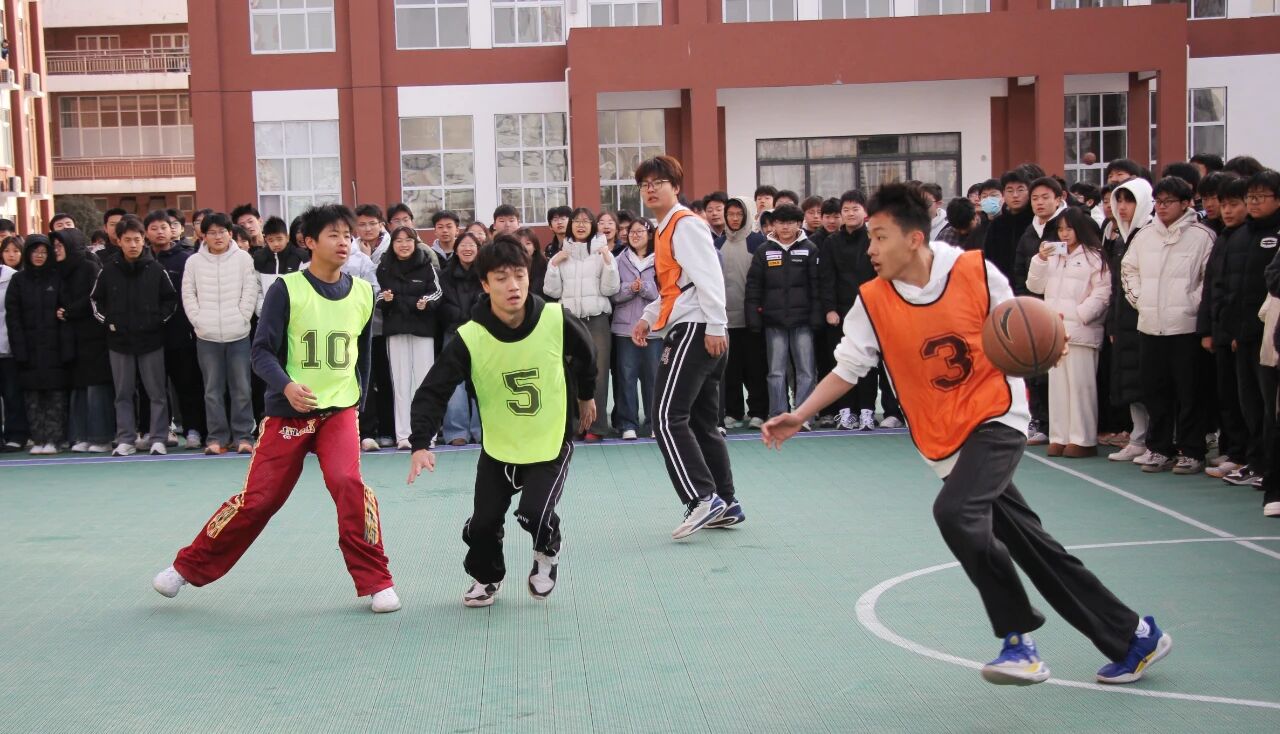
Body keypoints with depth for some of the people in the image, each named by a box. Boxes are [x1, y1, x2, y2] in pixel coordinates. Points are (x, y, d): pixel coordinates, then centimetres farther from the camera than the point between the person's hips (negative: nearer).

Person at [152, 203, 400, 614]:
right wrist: (286, 386, -28)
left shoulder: (363, 293, 2)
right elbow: (262, 351, -11)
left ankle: (376, 582, -9)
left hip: (339, 411, 2)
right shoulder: (287, 289, -9)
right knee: (258, 499, 1)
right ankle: (188, 569, 22)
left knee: (349, 484, -23)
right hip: (288, 413, -1)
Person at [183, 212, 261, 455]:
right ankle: (216, 437, 10)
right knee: (213, 389, 5)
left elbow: (251, 289, -1)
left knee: (241, 388, 1)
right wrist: (198, 320, -4)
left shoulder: (243, 258, 1)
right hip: (207, 335, 1)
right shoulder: (194, 262, 6)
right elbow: (188, 294, 6)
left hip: (238, 334, -1)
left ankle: (243, 436, 6)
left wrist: (242, 317, -8)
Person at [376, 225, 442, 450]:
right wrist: (384, 299, -11)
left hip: (423, 327, -1)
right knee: (400, 381, 3)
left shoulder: (426, 265, -1)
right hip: (395, 329, 1)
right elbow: (377, 296, 10)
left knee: (423, 379, 2)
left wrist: (426, 303, -18)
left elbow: (437, 292, 1)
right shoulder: (384, 267, 3)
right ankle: (402, 435, 5)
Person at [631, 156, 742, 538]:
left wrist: (714, 326, -24)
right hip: (690, 332, 10)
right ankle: (726, 504, 17)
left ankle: (702, 499, -15)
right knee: (701, 423, 12)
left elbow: (708, 276, -18)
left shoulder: (685, 224, -9)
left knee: (668, 418, -13)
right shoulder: (665, 230, 21)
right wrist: (648, 317, 14)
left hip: (694, 331, -10)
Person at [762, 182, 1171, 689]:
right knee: (1033, 547, 5)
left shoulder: (975, 271, -11)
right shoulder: (872, 301, -5)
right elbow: (847, 369, 2)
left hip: (997, 417, -4)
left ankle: (1019, 638, -10)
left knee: (955, 512, -28)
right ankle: (1132, 637, 21)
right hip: (944, 440, 4)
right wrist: (798, 417, -7)